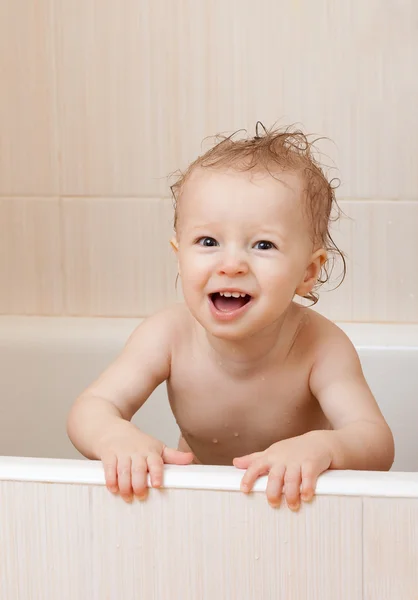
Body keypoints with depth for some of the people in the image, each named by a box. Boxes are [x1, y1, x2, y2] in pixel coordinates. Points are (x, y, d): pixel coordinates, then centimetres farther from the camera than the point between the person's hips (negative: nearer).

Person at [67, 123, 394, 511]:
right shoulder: (168, 337, -21)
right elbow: (91, 408, -23)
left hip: (300, 508, -1)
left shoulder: (321, 347, -27)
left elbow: (378, 445, -35)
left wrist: (320, 446, -58)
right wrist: (116, 436, -48)